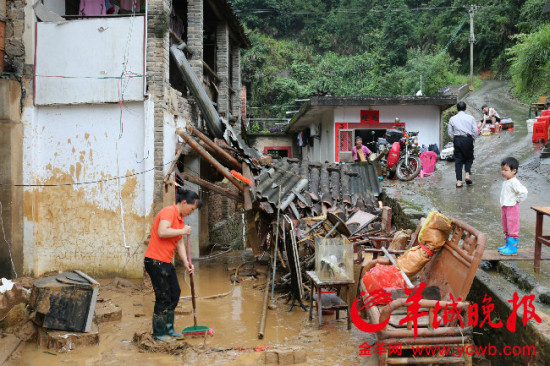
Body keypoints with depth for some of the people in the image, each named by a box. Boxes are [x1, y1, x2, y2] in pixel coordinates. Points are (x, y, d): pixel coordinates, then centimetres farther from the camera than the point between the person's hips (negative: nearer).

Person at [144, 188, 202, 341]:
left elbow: (180, 243, 13)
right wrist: (183, 231, -19)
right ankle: (159, 333, 13)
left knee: (175, 294, 15)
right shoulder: (169, 211, -14)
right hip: (155, 261, -10)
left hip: (166, 262, 10)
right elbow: (162, 232, -30)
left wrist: (186, 262, 1)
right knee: (163, 298, -1)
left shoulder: (180, 218, 15)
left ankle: (168, 328, 27)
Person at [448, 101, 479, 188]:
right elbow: (475, 131, 0)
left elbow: (450, 132, 5)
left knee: (458, 160, 4)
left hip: (457, 139, 1)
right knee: (469, 158, 17)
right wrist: (472, 139, 13)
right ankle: (467, 174, -3)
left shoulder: (452, 119, 5)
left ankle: (459, 181, 0)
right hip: (468, 139, -1)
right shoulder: (470, 118, 2)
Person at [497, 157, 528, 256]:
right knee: (506, 228, 18)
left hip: (512, 208, -10)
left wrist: (517, 200, -16)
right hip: (504, 207, 10)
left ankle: (513, 248, 0)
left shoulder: (514, 182, -19)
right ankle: (508, 245, 30)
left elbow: (523, 191, -28)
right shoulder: (505, 182, 10)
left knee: (513, 228, -4)